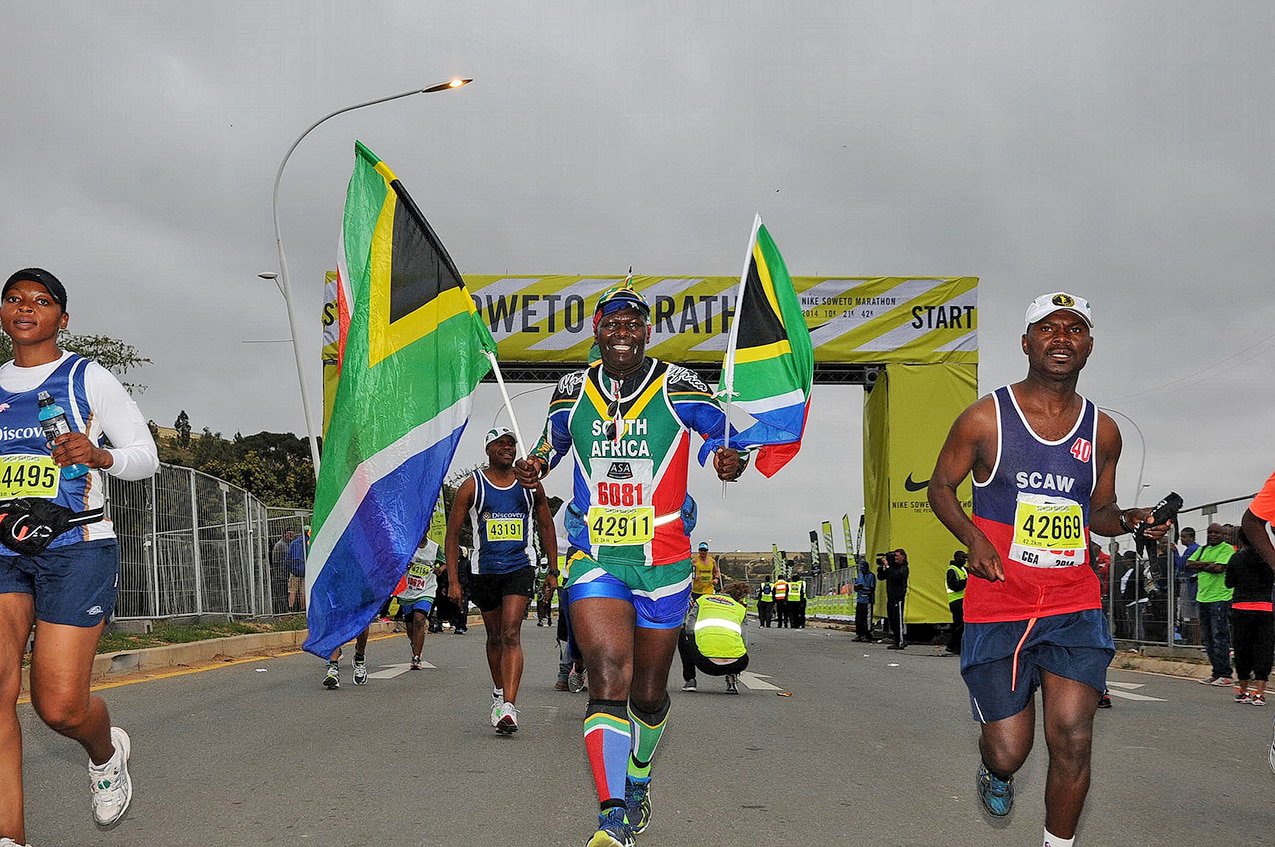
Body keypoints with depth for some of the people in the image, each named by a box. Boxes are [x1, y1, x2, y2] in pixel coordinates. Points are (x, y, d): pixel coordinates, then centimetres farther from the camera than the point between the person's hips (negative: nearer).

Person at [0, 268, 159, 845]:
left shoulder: (88, 379, 2)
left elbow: (146, 457, 2)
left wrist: (99, 455, -17)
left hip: (76, 549, -4)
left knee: (60, 705, -9)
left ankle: (106, 753, 28)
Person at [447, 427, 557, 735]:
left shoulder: (530, 484, 4)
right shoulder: (472, 486, -1)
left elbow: (546, 527, 14)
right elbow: (453, 534, 1)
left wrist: (553, 571, 11)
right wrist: (453, 580, -5)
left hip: (520, 567, -1)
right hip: (485, 569, 1)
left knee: (511, 633, -16)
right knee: (495, 637, 14)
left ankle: (508, 707, -24)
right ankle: (499, 692, 36)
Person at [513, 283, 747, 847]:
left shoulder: (679, 388, -4)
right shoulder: (572, 391, 4)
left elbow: (721, 435, 5)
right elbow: (553, 439, 22)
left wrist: (729, 460, -18)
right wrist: (536, 464, 0)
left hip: (663, 561, 0)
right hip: (595, 559, 0)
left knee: (648, 694, 14)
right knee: (607, 678, -19)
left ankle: (637, 779, 43)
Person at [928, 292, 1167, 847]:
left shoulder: (1102, 432, 7)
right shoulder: (985, 419, -4)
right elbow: (940, 488, 5)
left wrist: (1130, 522, -4)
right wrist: (973, 538, -13)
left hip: (1075, 608, 2)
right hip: (997, 609, -2)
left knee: (1073, 743, -9)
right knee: (1008, 753, 2)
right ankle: (994, 772, 41)